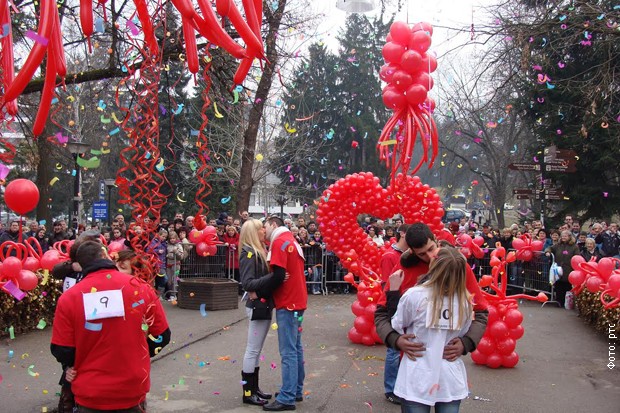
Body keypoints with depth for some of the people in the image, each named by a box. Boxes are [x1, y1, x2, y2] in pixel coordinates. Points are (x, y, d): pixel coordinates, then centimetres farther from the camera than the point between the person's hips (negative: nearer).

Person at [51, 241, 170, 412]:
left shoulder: (68, 298, -12)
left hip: (90, 396, -1)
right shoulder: (140, 287, -9)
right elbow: (162, 336, -1)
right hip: (133, 392, 1)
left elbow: (62, 352, -5)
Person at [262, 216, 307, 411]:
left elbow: (278, 275, -20)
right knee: (295, 348, 14)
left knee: (288, 352, -8)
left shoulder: (279, 242, -12)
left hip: (287, 303, -10)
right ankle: (296, 391, 21)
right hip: (297, 301, 10)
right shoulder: (291, 241, 17)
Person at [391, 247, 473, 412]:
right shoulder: (465, 301, -7)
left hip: (418, 381, -2)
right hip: (451, 380, 3)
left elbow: (396, 328, -4)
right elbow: (462, 335, 6)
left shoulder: (414, 295, -18)